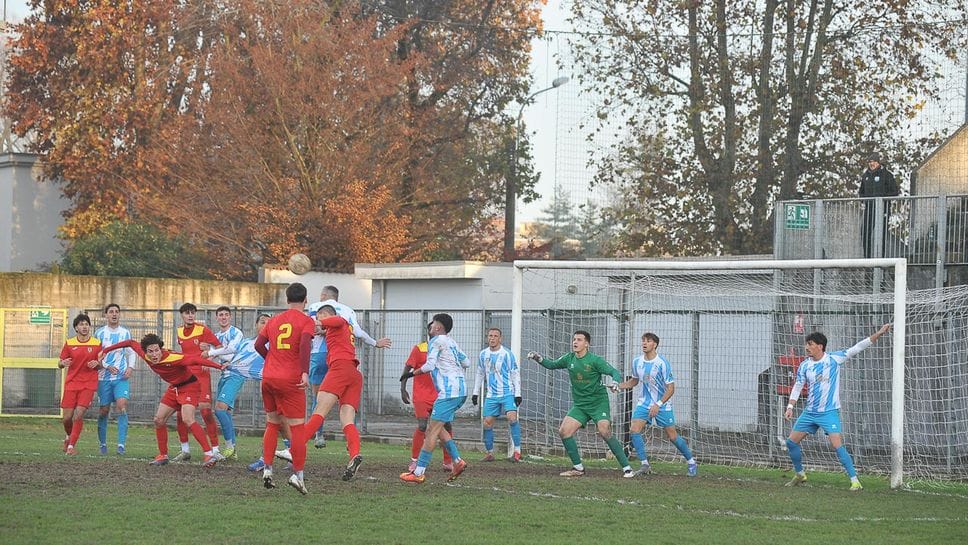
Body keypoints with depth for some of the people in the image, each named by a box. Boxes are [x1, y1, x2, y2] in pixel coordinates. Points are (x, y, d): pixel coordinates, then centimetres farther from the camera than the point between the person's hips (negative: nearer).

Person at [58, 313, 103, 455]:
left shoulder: (97, 343, 2)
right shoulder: (69, 343, 3)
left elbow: (101, 365, 11)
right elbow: (60, 363, 9)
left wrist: (97, 364, -12)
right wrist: (63, 363, -15)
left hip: (89, 384, -1)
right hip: (71, 383, 1)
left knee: (79, 415, -16)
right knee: (67, 418, -1)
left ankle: (71, 445, -6)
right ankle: (69, 437, 30)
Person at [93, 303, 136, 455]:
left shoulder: (125, 333, 8)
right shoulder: (100, 333, 2)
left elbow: (131, 353, 15)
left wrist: (130, 367, -3)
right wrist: (107, 366, -13)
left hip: (121, 377, 0)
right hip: (104, 377, 0)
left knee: (122, 406, -17)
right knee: (104, 410, 3)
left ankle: (121, 444, -18)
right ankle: (103, 444, 18)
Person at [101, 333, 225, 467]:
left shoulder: (173, 358, -34)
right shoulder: (145, 356, -13)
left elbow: (195, 360, -43)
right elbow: (130, 343, 4)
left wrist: (218, 366, -54)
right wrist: (106, 350, 14)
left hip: (189, 386, -8)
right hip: (173, 388, 8)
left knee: (188, 420, -25)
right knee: (159, 420, 6)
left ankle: (210, 454, -27)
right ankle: (163, 455, 21)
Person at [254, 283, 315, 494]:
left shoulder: (274, 320, 14)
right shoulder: (306, 321, -2)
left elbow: (258, 345, 9)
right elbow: (305, 345, -19)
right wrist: (305, 372, -26)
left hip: (268, 378, 5)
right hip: (290, 381, -5)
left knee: (272, 425, 17)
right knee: (297, 428, -1)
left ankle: (267, 470, 9)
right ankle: (297, 475, -7)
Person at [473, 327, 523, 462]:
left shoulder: (507, 354, -6)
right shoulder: (483, 354, 8)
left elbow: (516, 374, -3)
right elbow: (479, 374, 20)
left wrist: (518, 394, -9)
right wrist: (475, 392, 16)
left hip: (508, 393, -5)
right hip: (491, 395, 5)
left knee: (512, 417, -22)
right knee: (487, 423, 2)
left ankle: (517, 451, -19)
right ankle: (489, 453, 16)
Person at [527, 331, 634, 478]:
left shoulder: (595, 360, -12)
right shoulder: (569, 358, 4)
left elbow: (615, 373, -15)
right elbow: (552, 365, 20)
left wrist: (615, 382, -37)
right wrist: (539, 359, 3)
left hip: (598, 402, -6)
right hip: (579, 405, 6)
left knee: (605, 432, -23)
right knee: (564, 431, -7)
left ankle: (626, 468, -15)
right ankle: (578, 468, 5)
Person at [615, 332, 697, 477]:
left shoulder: (662, 363, -18)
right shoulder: (637, 362, -1)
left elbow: (671, 388, -16)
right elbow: (634, 381, 17)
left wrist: (658, 405, -24)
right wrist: (619, 386, 1)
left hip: (662, 405, -5)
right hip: (644, 403, 5)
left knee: (672, 436, 1)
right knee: (634, 430, -14)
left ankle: (691, 463, 20)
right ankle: (645, 464, -5)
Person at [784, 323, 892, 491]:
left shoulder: (834, 358, -7)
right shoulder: (804, 366, 3)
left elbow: (857, 348, -8)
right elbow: (797, 387, 10)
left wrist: (878, 334, -13)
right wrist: (790, 407, -2)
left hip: (829, 412, -5)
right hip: (809, 412, 5)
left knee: (837, 446, -17)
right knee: (791, 441, 5)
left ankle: (855, 481, -12)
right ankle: (800, 475, 25)